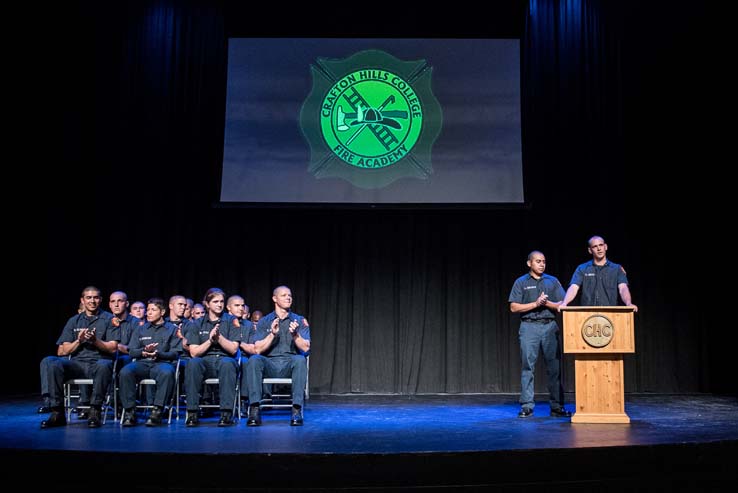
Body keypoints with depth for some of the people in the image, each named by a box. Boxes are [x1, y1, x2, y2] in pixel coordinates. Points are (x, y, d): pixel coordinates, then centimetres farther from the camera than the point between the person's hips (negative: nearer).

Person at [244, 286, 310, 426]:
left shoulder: (300, 321, 10)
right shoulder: (264, 321, 10)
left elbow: (305, 348, -2)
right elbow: (257, 349, -1)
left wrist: (295, 334, -20)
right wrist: (272, 334, -15)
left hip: (290, 364, 0)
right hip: (269, 364, 1)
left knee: (300, 360, -35)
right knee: (254, 359, -32)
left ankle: (297, 410, -35)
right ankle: (254, 410, -33)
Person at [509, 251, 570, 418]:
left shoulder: (552, 281, 13)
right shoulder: (521, 282, 7)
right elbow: (514, 307, -1)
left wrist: (547, 303, -9)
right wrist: (536, 304, -10)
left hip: (550, 326, 2)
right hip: (529, 327, -2)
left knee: (554, 367, 2)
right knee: (527, 367, -3)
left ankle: (557, 406, 9)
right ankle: (527, 406, 1)